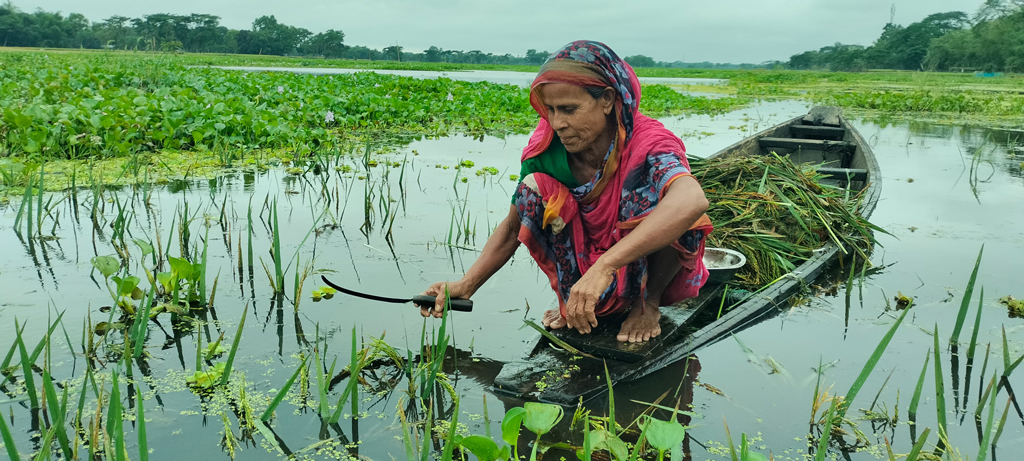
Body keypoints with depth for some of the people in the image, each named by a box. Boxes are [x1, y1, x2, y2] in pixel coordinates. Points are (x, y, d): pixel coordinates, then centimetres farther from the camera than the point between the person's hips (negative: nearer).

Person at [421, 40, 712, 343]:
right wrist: (466, 285, -18)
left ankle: (649, 302, -5)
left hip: (648, 270, -3)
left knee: (655, 196, -33)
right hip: (585, 268, 3)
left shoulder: (647, 142, -29)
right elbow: (514, 225, -6)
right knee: (535, 187, -20)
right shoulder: (547, 146, -17)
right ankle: (573, 298, 0)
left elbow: (693, 200, -52)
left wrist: (605, 266, -58)